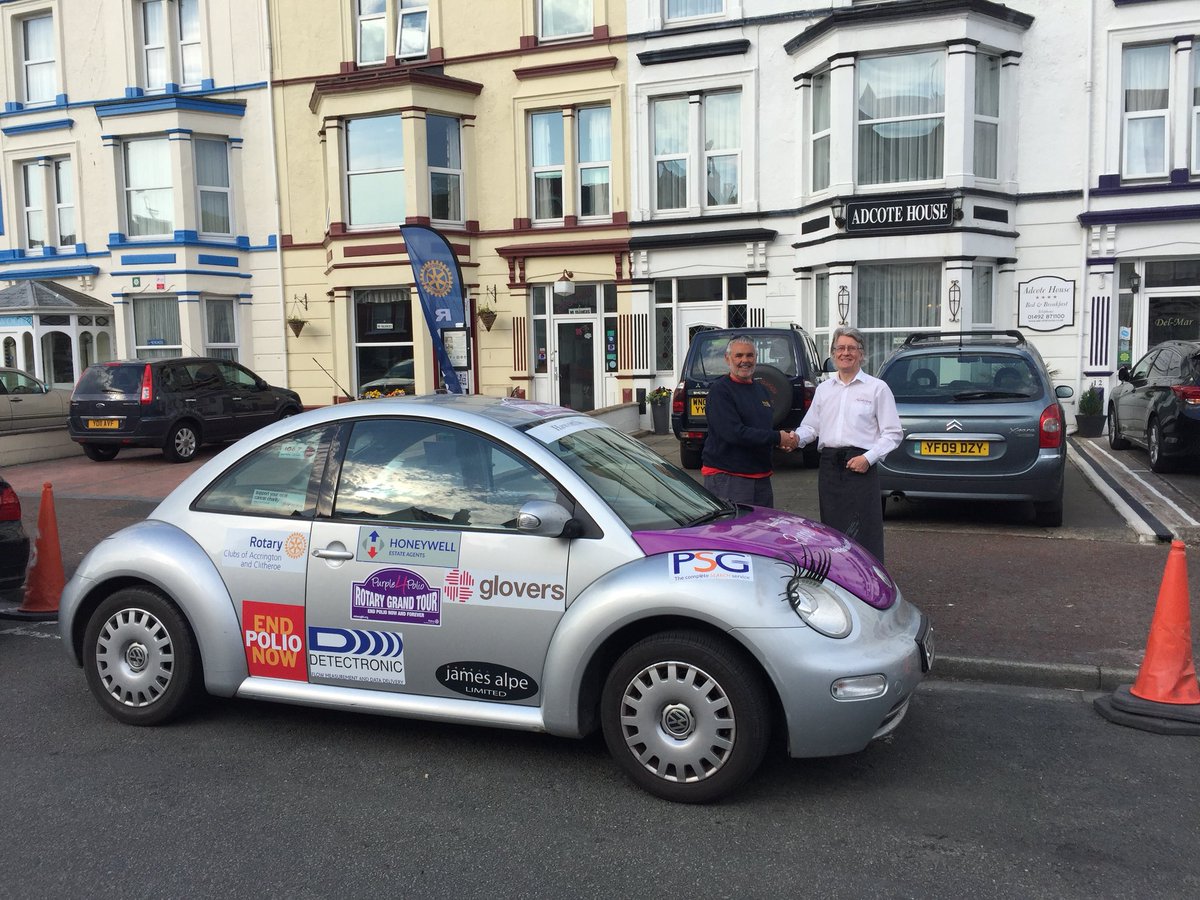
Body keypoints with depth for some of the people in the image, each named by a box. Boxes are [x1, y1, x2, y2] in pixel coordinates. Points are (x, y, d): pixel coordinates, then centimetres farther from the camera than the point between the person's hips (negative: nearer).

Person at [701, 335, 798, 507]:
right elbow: (733, 433, -20)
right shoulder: (720, 390, -9)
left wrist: (783, 440, 3)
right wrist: (777, 438, -16)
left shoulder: (762, 390, 17)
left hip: (761, 477, 8)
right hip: (726, 478, -8)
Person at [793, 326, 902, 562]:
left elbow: (893, 433, 1)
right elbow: (811, 426, 18)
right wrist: (797, 437, -5)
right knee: (832, 529, 6)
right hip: (829, 465, 4)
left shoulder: (877, 388, 4)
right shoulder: (823, 389, 18)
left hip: (861, 466, -4)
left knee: (864, 533, -8)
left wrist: (868, 458, -12)